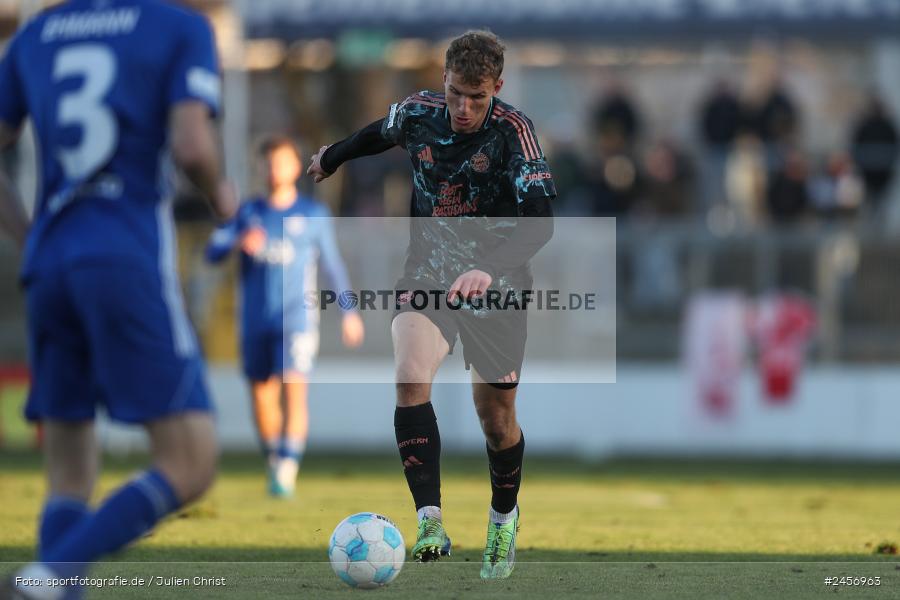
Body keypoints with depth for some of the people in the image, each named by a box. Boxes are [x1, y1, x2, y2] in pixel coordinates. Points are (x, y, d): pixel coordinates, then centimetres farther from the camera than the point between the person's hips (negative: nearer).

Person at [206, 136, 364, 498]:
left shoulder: (313, 214, 5)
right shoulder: (249, 212, 9)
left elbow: (332, 263, 12)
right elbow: (213, 251, 0)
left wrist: (349, 312, 11)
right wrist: (239, 241, -21)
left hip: (297, 316, -3)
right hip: (256, 321, 3)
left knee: (294, 388, -19)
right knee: (262, 396, 6)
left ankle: (288, 471, -25)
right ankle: (274, 464, 27)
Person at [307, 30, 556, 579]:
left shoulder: (512, 131, -20)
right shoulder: (418, 114, -6)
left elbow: (540, 222, -30)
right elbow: (381, 133, 20)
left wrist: (489, 269, -46)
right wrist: (333, 157, 38)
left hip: (496, 286, -2)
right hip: (428, 277, 2)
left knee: (497, 419, 6)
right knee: (410, 376, -26)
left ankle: (504, 519, 38)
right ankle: (430, 524, -31)